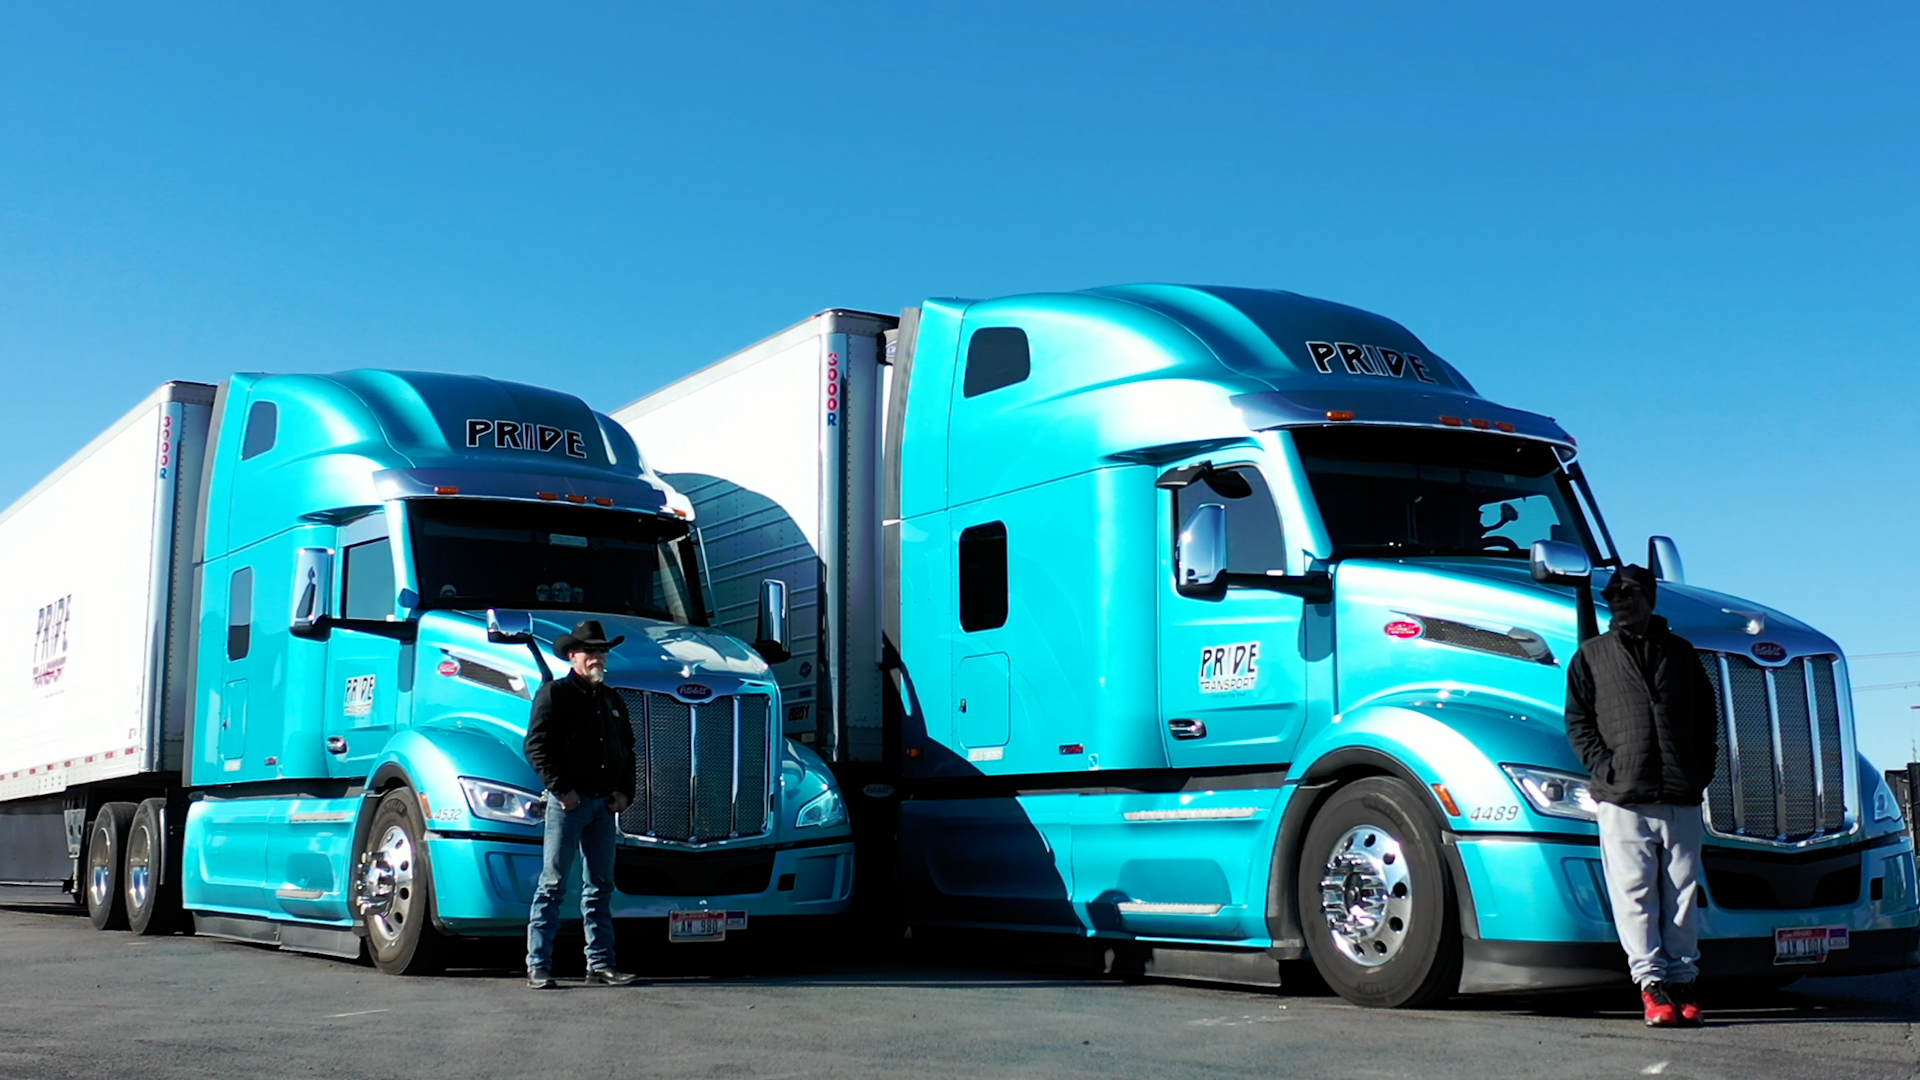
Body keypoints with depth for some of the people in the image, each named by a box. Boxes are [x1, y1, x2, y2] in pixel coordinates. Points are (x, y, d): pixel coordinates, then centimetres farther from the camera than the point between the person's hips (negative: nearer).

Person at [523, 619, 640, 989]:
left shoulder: (612, 701, 18)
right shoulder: (554, 694, -3)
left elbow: (627, 749, 22)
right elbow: (536, 746, -10)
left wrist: (624, 791, 8)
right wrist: (561, 789, -15)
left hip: (604, 804, 7)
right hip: (568, 802, -6)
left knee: (600, 885, 8)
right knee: (553, 884, -5)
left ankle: (600, 963, 13)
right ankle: (538, 966, -1)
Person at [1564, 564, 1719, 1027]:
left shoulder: (1681, 652, 16)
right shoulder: (1592, 655, 11)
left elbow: (1707, 718, 18)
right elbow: (1578, 721, 7)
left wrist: (1701, 772, 6)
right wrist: (1605, 767, -7)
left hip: (1681, 799, 2)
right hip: (1622, 799, -2)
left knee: (1682, 893, 5)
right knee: (1635, 893, -5)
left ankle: (1683, 980, 13)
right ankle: (1652, 984, -2)